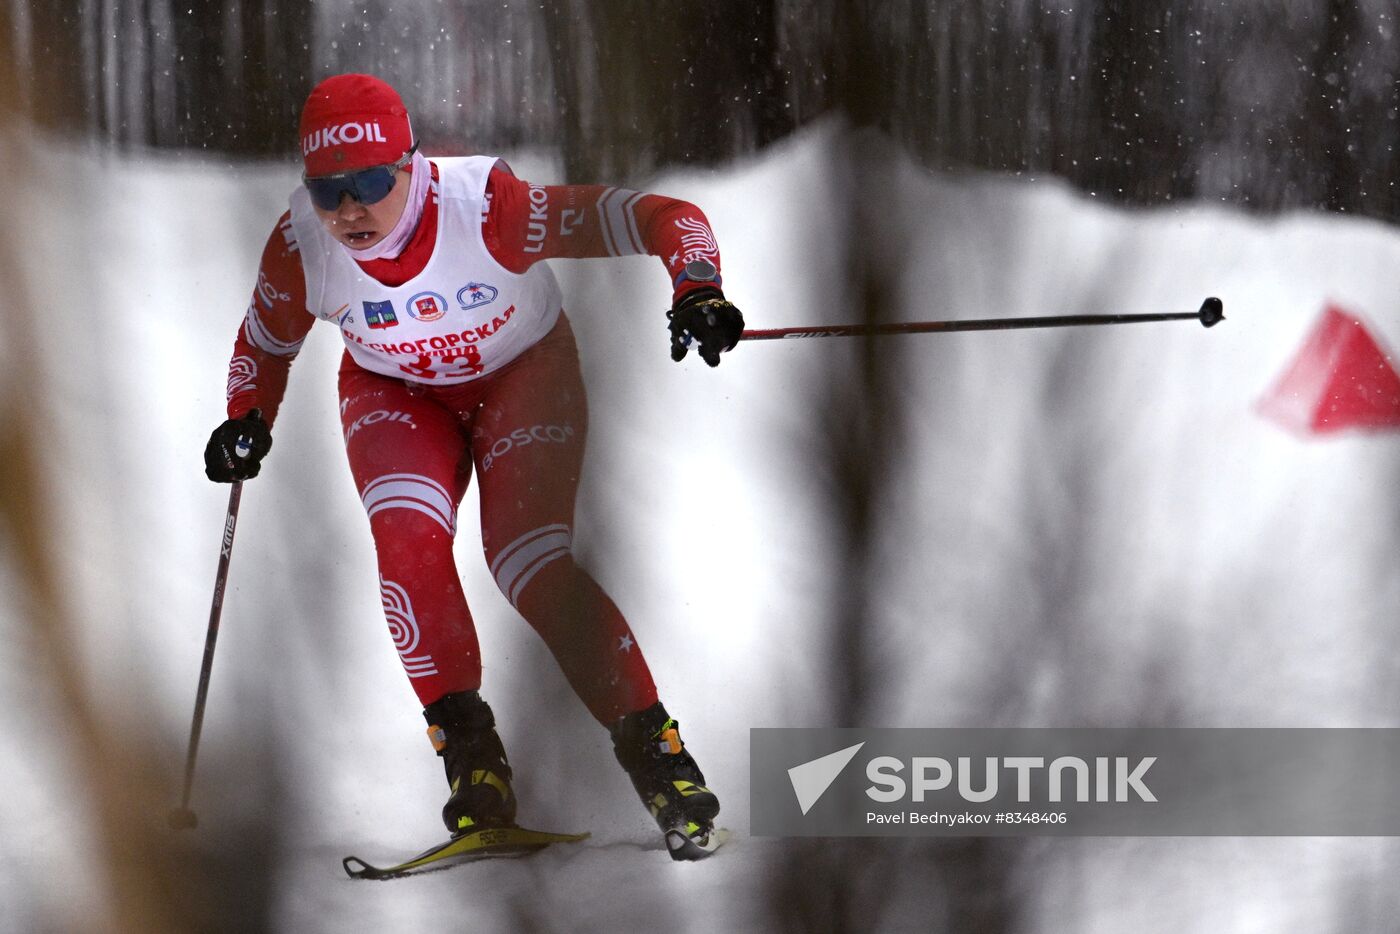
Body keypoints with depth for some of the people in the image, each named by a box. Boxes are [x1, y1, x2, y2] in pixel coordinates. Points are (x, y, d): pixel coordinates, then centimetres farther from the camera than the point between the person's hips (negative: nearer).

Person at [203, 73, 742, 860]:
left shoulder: (486, 207, -35)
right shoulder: (300, 245, -23)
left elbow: (663, 217, -33)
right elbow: (267, 338, 2)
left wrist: (697, 289, -49)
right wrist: (248, 422, -12)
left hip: (524, 374, -3)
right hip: (395, 394, 3)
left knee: (530, 566, -20)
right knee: (409, 541, -25)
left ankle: (652, 745, -6)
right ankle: (469, 748, -14)